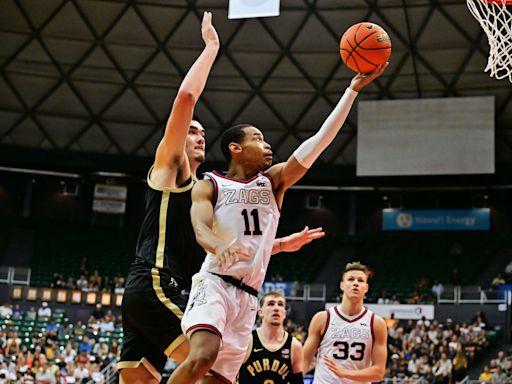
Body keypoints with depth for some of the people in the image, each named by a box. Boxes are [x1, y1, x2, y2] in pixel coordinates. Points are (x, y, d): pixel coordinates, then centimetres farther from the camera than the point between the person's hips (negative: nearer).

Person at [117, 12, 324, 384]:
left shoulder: (199, 192, 29)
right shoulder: (169, 166, 5)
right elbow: (186, 97, -8)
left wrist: (283, 244, 32)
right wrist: (211, 47, 1)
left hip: (145, 294, 9)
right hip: (154, 286, -9)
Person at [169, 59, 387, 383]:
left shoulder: (273, 181, 14)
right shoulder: (210, 185, 4)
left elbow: (319, 141, 5)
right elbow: (201, 229, -15)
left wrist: (353, 89, -1)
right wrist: (220, 247, -40)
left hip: (248, 296, 5)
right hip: (213, 284, -5)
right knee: (203, 355, -31)